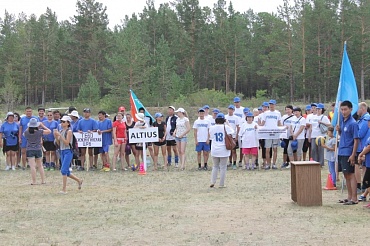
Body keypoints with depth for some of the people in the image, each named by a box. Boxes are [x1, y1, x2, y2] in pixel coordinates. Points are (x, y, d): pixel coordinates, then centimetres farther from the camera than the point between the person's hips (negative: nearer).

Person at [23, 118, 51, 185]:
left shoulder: (26, 132, -8)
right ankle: (43, 180, 17)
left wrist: (28, 128, 16)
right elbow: (49, 131, 1)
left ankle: (34, 181, -7)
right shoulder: (39, 132, -9)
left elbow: (24, 134, 17)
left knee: (32, 166, -5)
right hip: (38, 150, 2)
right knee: (40, 166, 15)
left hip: (29, 150, -2)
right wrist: (42, 126, 5)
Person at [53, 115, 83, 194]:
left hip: (68, 152, -8)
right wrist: (56, 136, -3)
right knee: (66, 172, 13)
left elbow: (67, 143, -17)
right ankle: (79, 180, 34)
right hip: (62, 151, 8)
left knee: (63, 170, -16)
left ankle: (64, 189, -11)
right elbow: (58, 143, 12)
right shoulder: (61, 131, 11)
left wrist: (59, 135, -19)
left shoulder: (69, 131, -9)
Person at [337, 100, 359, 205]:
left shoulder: (353, 123, -14)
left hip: (348, 153, -8)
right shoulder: (342, 120, 10)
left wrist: (353, 155, -20)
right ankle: (349, 196, 23)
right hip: (341, 152, 8)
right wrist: (339, 130, -1)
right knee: (346, 175, 14)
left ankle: (354, 198, -2)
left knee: (351, 175, -5)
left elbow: (356, 140, -16)